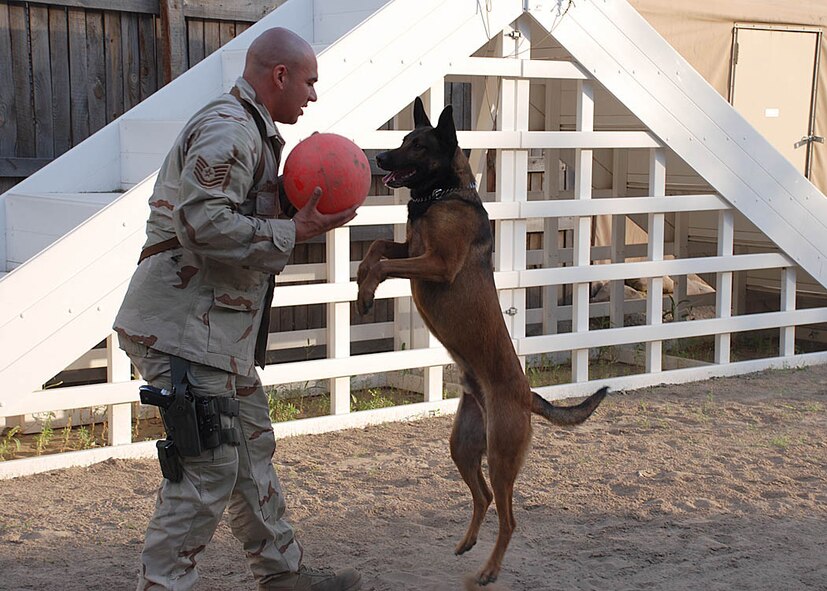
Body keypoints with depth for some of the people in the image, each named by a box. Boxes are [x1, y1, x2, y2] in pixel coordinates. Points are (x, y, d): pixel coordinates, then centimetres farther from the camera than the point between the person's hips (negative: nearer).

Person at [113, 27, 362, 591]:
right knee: (208, 469, -9)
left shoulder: (250, 131, 20)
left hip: (220, 328, 11)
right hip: (186, 330, -11)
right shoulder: (227, 130, -16)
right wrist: (293, 232, -20)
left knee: (253, 448, 18)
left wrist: (295, 204, 7)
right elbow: (204, 225, -27)